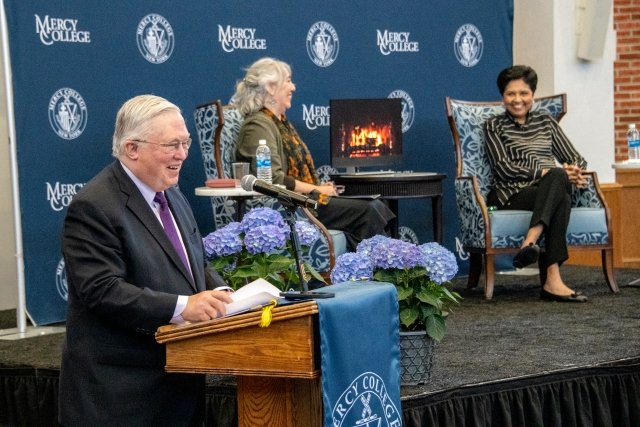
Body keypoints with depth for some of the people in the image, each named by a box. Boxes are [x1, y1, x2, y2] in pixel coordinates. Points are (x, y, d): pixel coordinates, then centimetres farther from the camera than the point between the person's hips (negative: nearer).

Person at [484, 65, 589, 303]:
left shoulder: (546, 121, 24)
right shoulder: (494, 126, 12)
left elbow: (574, 158, 19)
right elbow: (503, 168, -3)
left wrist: (573, 171, -7)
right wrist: (544, 172, -15)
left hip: (552, 188, 3)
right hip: (514, 194, -3)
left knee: (558, 177, -37)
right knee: (561, 198, -38)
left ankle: (530, 242, -54)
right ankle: (552, 280, -52)